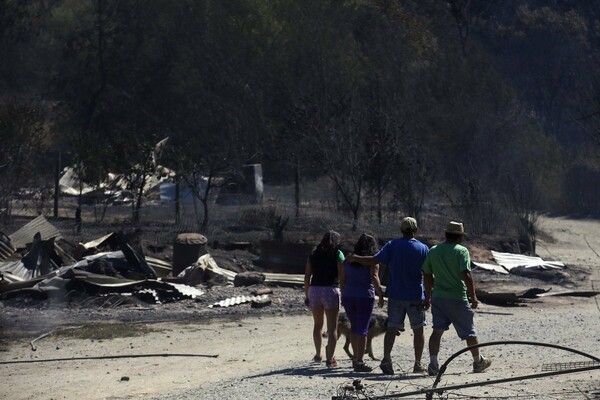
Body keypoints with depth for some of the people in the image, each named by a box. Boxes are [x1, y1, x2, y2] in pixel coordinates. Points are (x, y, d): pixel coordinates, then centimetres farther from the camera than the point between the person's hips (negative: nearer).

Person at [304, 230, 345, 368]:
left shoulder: (314, 254, 10)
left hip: (314, 289, 4)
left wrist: (306, 295, 13)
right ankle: (330, 359, -7)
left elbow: (307, 276, 8)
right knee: (332, 328, 1)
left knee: (318, 324, 21)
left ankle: (318, 355, 30)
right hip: (331, 290, -4)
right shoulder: (337, 254, -2)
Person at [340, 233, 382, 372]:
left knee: (354, 327, 19)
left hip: (348, 296, 5)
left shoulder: (349, 260, 10)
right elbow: (374, 277, -19)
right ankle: (359, 362, -10)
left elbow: (342, 280, 11)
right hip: (365, 297, -5)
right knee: (363, 329, -4)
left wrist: (343, 296, 19)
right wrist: (380, 292, -21)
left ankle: (356, 358, 28)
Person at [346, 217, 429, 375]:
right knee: (418, 329, 8)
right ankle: (418, 364, 7)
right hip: (415, 296, -1)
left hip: (395, 295, 1)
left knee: (392, 327, 2)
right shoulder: (423, 248, -3)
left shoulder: (392, 245, -2)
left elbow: (374, 260, -7)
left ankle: (386, 358, -17)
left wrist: (355, 258, 8)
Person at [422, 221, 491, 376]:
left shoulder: (433, 251, 7)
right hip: (457, 298, -4)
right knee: (469, 331, 11)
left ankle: (433, 363, -12)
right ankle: (478, 361, 25)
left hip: (438, 297, 4)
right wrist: (473, 296, -14)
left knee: (437, 330, 2)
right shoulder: (461, 251, -10)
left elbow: (427, 275, 13)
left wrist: (428, 297, 22)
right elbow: (466, 275, -19)